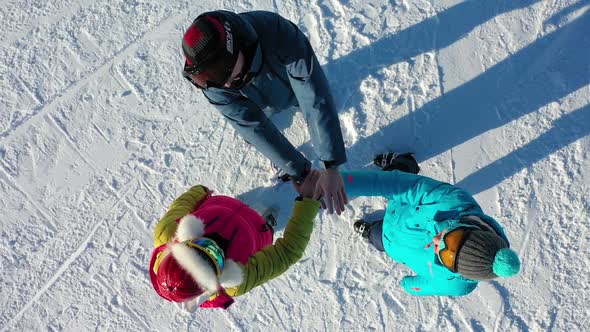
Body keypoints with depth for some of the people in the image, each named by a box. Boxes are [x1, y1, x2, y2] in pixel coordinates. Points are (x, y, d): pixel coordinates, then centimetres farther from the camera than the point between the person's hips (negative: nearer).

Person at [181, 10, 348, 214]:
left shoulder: (278, 32, -51)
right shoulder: (211, 83, -41)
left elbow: (315, 99, -52)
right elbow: (254, 128, -39)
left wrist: (331, 167, -57)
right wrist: (300, 173, -41)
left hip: (294, 82, 0)